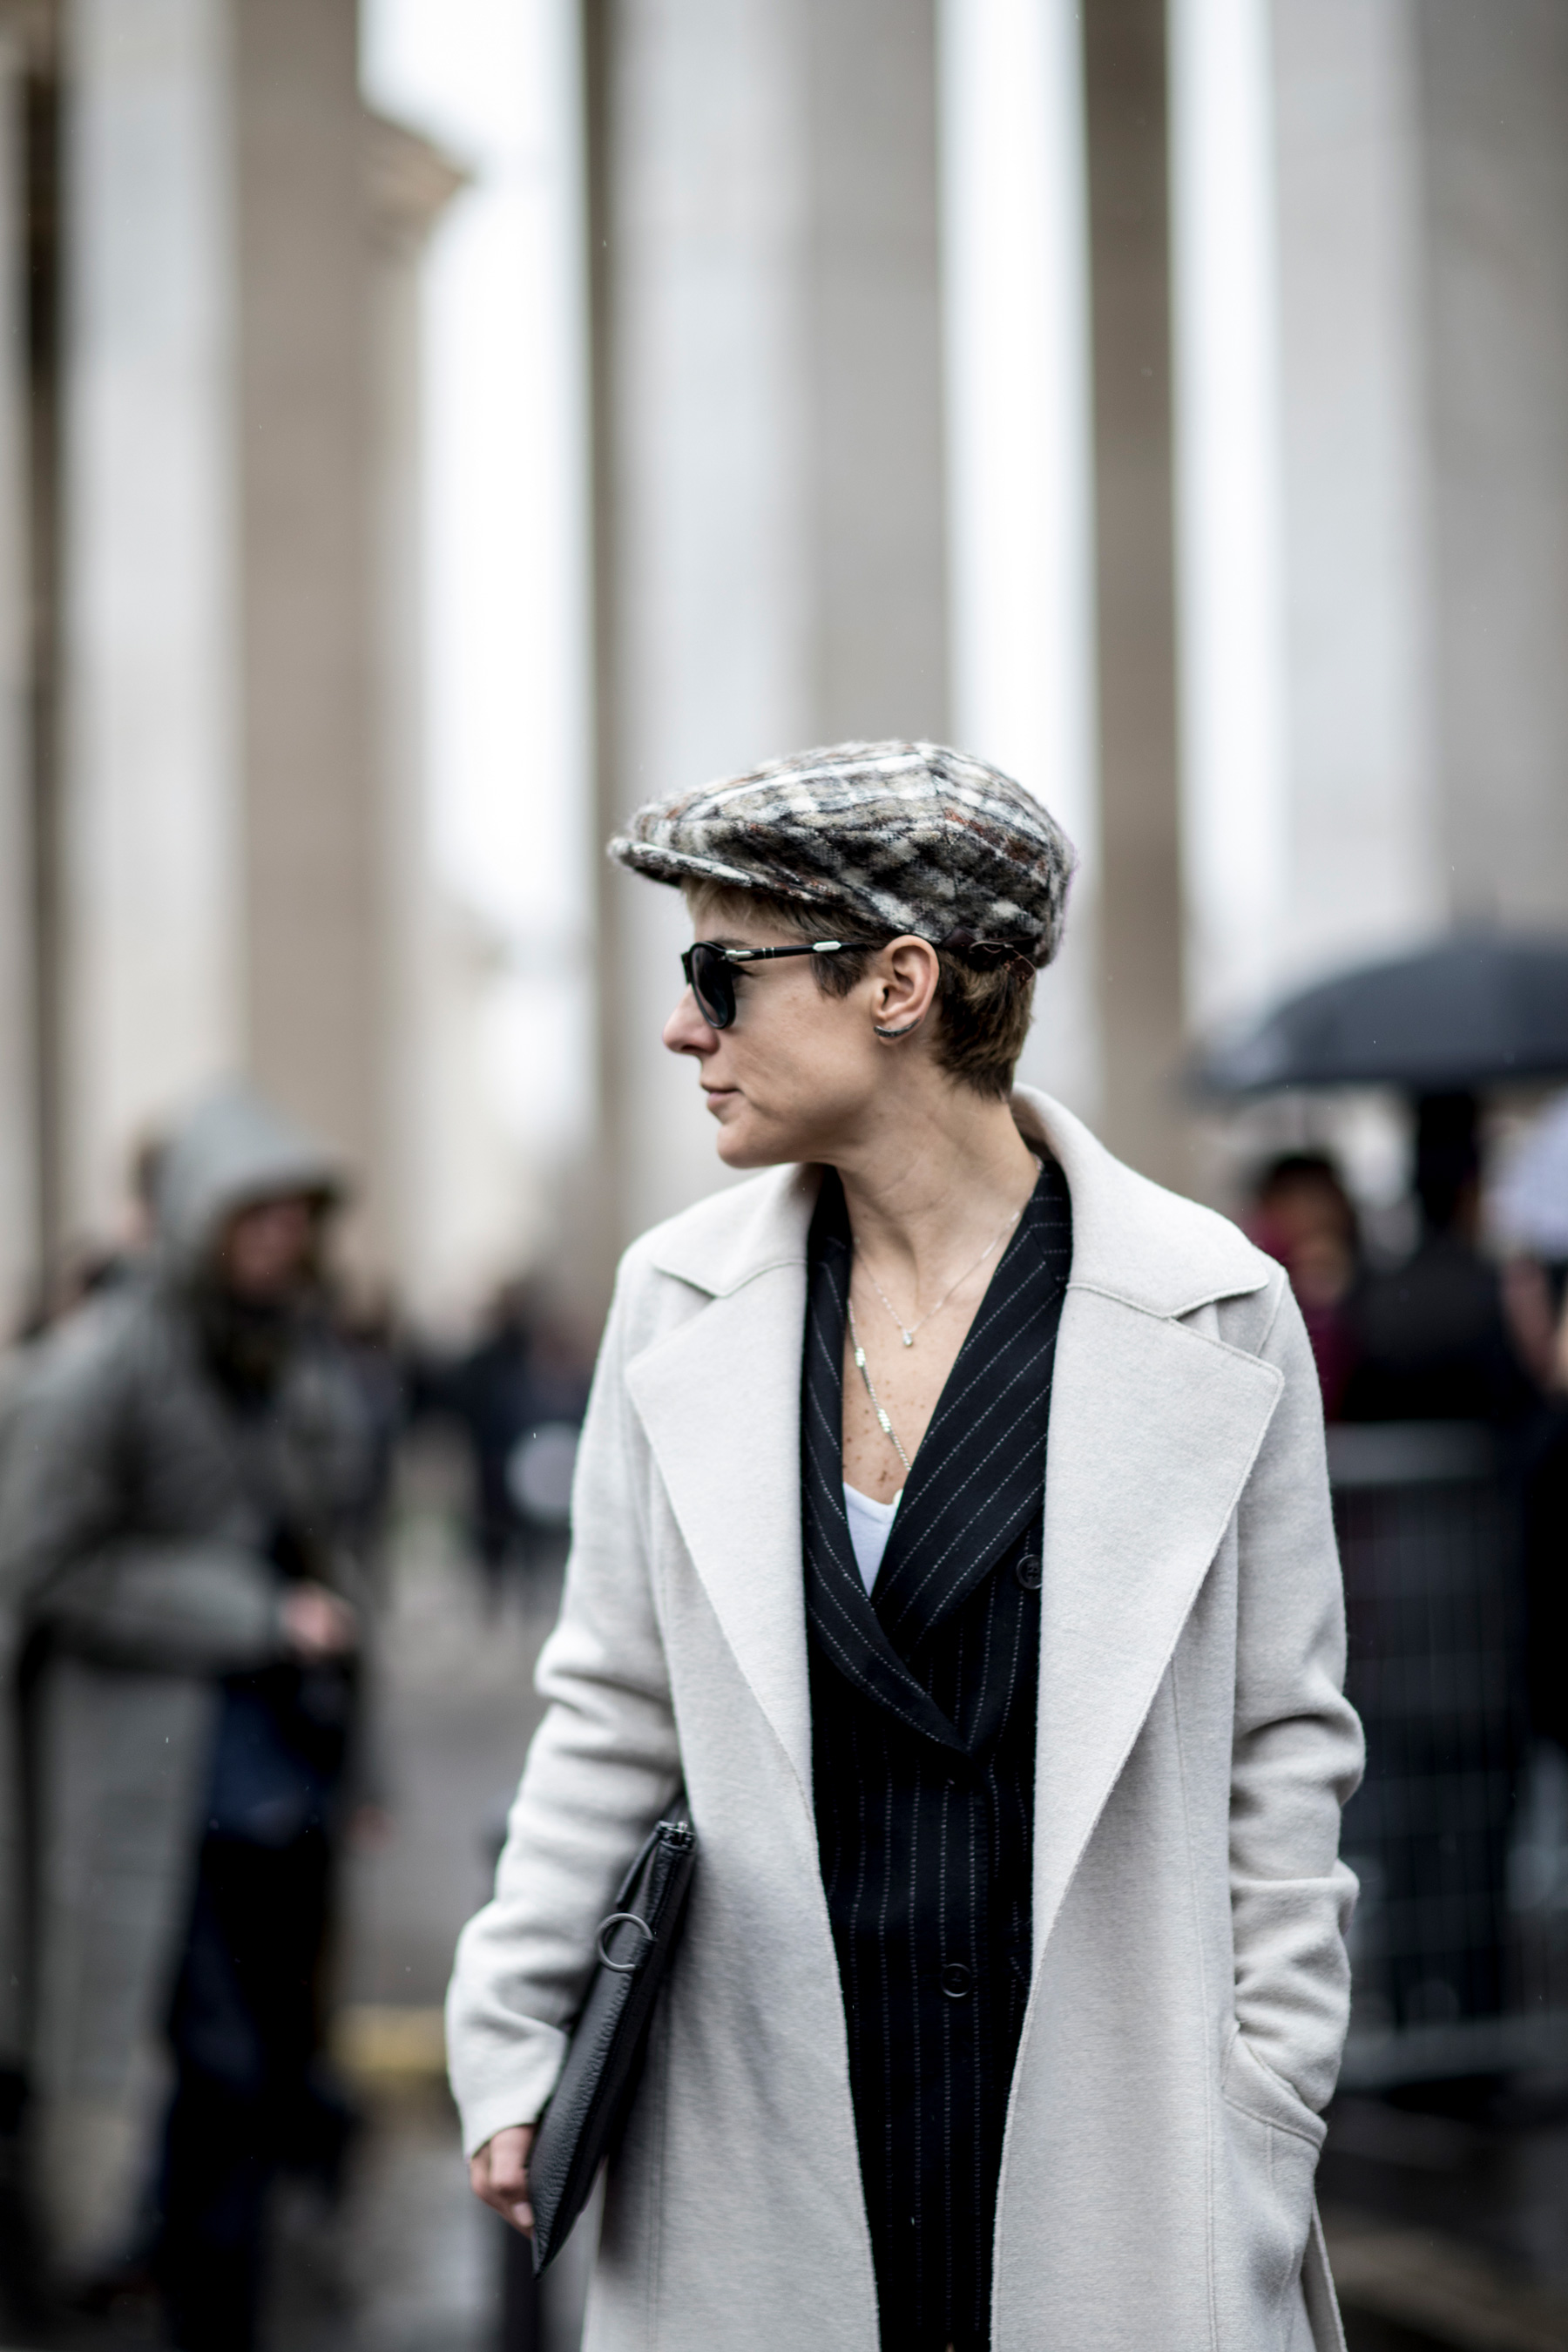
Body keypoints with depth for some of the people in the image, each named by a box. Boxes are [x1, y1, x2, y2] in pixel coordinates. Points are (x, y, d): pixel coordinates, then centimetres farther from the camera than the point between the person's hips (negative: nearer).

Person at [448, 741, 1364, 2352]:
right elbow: (612, 1708, 10)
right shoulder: (682, 1300, 4)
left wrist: (1263, 2127, -1)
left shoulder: (1212, 1312, -4)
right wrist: (511, 2038, 5)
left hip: (1107, 2137, -2)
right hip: (765, 2139, 2)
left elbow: (1284, 1743, 1)